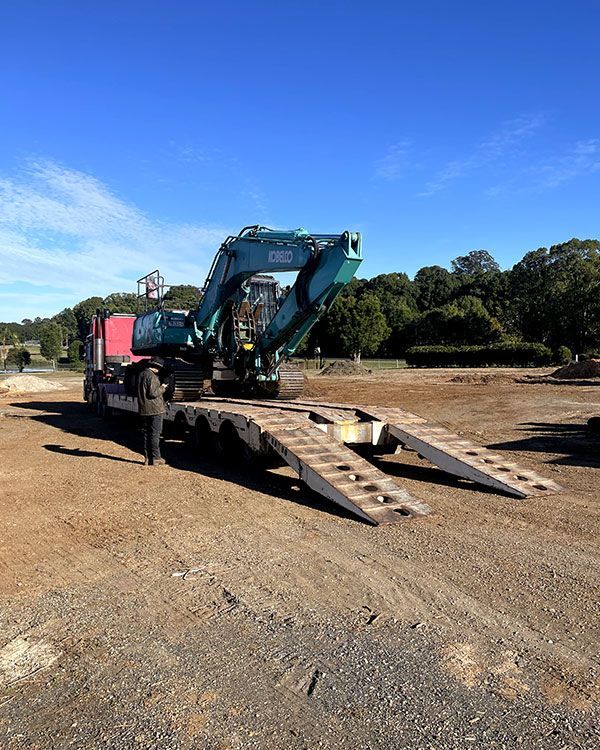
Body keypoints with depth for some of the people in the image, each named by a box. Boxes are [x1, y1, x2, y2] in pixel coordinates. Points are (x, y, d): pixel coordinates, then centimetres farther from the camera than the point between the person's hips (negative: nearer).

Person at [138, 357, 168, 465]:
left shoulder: (141, 374, 13)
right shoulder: (152, 376, -16)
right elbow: (153, 393, -22)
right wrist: (162, 388, -6)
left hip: (143, 410, 9)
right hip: (154, 409, -8)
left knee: (146, 434, 12)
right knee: (155, 434, -3)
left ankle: (147, 458, 16)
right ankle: (155, 458, 0)